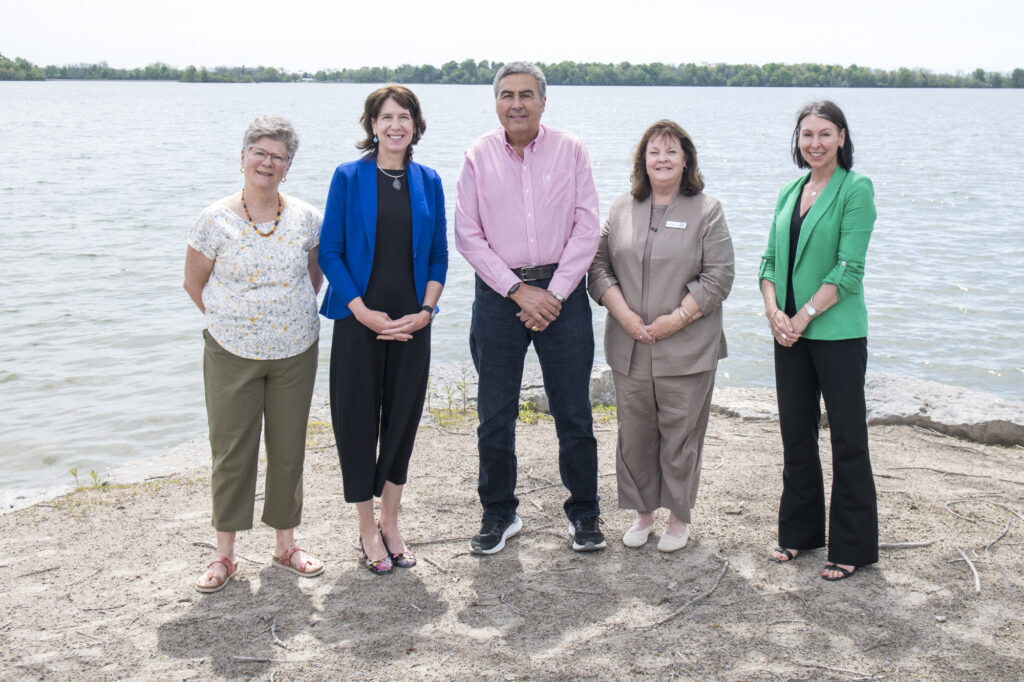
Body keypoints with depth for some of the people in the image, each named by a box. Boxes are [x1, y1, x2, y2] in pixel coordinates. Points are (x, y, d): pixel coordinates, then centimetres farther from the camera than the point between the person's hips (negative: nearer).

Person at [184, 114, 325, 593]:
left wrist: (293, 315, 10)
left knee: (289, 447, 10)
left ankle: (286, 545, 25)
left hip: (295, 352, 2)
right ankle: (224, 554, 16)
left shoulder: (306, 219, -1)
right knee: (232, 450, 3)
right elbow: (194, 283, 3)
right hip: (232, 355, -2)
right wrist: (231, 321, 6)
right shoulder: (216, 219, -7)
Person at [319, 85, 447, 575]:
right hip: (359, 319, -3)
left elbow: (438, 256, 10)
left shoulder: (428, 182, 7)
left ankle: (391, 522, 24)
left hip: (412, 323, 3)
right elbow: (330, 253, -4)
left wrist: (426, 310, -5)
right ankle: (368, 529, 17)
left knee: (403, 418, 9)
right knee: (358, 420, 2)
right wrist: (364, 312, -13)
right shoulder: (349, 177, -2)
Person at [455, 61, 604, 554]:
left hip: (562, 291, 0)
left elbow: (586, 228, -2)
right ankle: (499, 513, 22)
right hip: (498, 292, 1)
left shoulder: (570, 151, 2)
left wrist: (554, 293, -10)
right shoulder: (478, 157, 2)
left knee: (574, 410, 5)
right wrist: (519, 291, -9)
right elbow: (468, 235, -1)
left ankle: (584, 512, 20)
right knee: (494, 414, 6)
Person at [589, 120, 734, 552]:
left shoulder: (707, 211, 1)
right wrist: (624, 314, -8)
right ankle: (643, 513, 25)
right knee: (634, 433, 9)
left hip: (687, 350, -3)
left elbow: (718, 277, -5)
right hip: (629, 349, 3)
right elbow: (599, 266, 6)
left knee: (680, 435, 3)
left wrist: (677, 318, -13)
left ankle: (679, 518, 19)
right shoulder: (621, 209, 11)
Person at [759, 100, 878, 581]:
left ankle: (851, 547, 12)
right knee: (796, 434, 13)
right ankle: (799, 531, 27)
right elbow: (771, 260, 10)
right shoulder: (790, 192, 12)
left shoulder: (856, 189, -7)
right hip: (790, 332, 6)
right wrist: (773, 309, -6)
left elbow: (848, 269, -14)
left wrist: (804, 316, -17)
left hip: (837, 332, -6)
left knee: (847, 437, 2)